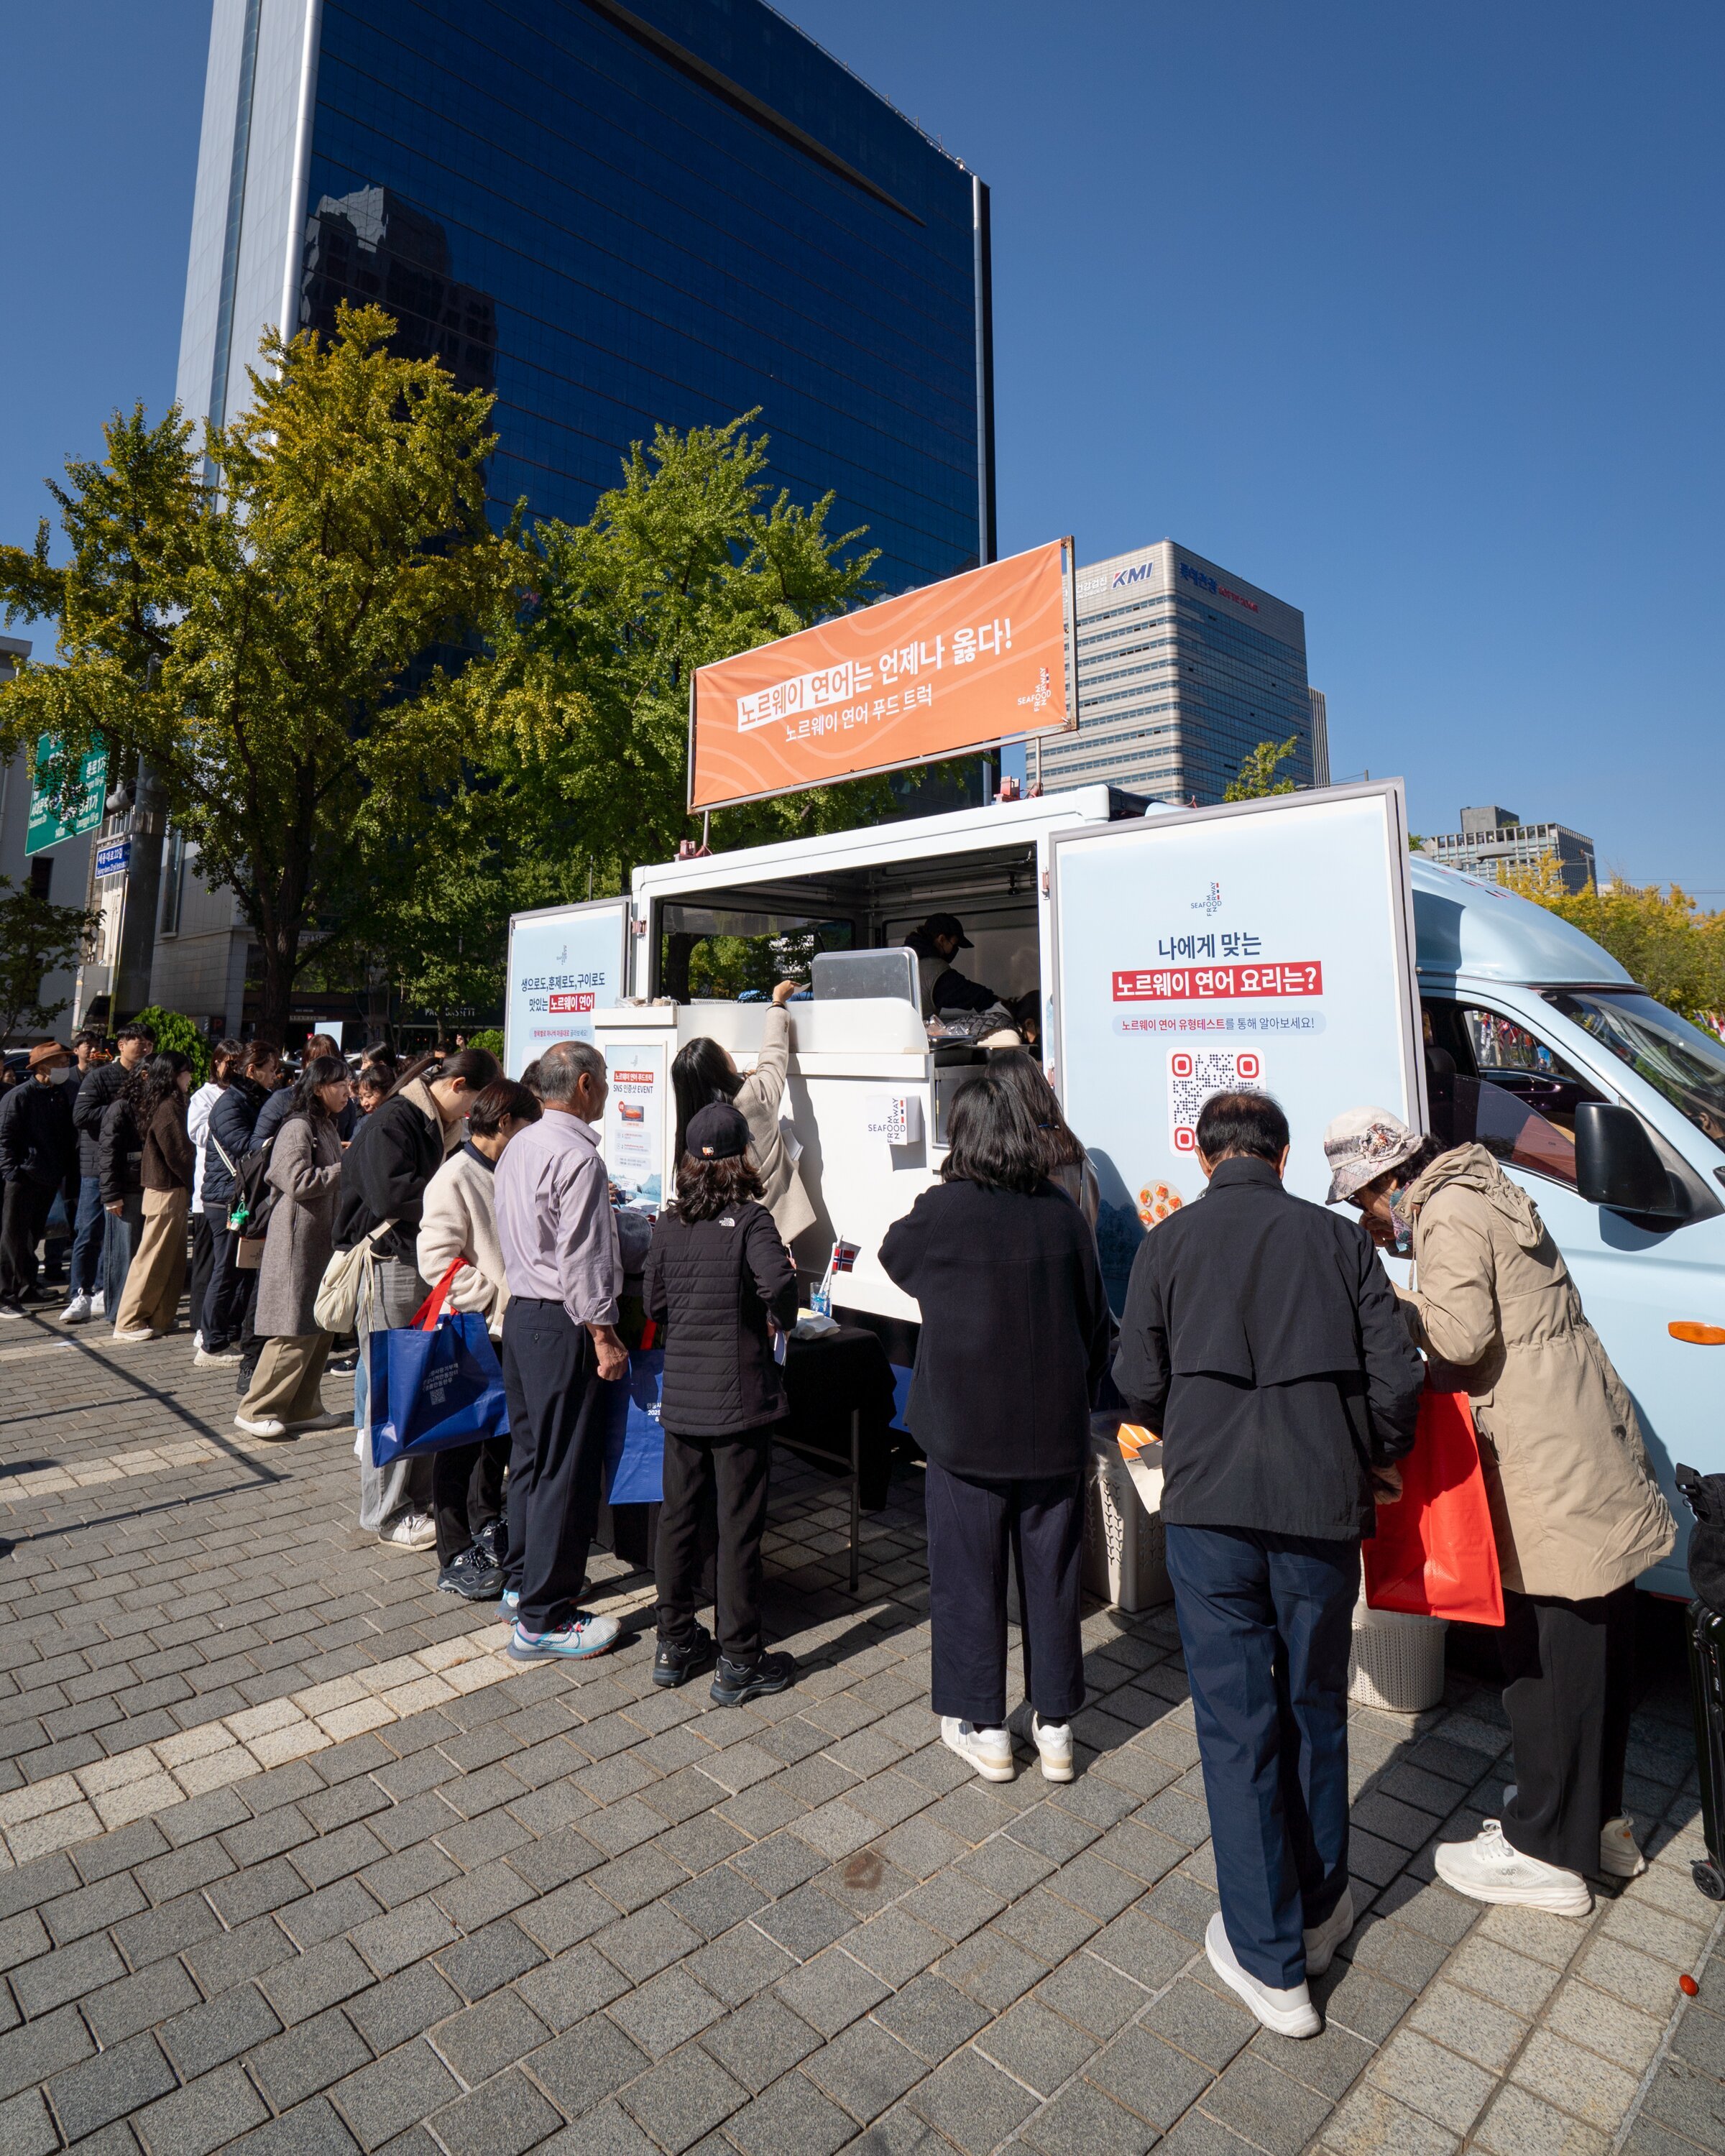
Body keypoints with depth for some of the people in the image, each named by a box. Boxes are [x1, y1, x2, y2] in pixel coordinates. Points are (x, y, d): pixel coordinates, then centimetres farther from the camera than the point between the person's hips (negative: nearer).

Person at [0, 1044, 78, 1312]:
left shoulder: (61, 1095, 11)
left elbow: (68, 1136, 16)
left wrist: (67, 1170, 8)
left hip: (50, 1179, 7)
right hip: (24, 1178, -7)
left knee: (33, 1235, 16)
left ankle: (26, 1288, 25)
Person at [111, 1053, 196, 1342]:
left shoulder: (161, 1104, 12)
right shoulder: (168, 1108, -17)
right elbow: (179, 1154, -18)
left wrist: (188, 1187, 9)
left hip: (172, 1190, 9)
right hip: (168, 1191, -9)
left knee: (173, 1259, 14)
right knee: (153, 1258, -2)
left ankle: (162, 1317, 21)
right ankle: (129, 1323, 6)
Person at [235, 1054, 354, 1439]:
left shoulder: (329, 1127, 16)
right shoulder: (298, 1127, -13)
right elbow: (299, 1182, -21)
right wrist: (345, 1169, -14)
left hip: (323, 1239, 9)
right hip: (297, 1241, -9)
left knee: (320, 1328, 11)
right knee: (295, 1331, -6)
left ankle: (302, 1409, 20)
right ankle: (255, 1411, 6)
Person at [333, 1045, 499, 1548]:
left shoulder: (442, 1127, 16)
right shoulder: (393, 1120, -12)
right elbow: (389, 1194, -23)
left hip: (429, 1267, 9)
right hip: (391, 1266, -9)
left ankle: (420, 1496, 24)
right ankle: (387, 1515, 11)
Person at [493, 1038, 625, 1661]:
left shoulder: (519, 1146, 11)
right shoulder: (578, 1156, -19)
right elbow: (582, 1259, -22)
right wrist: (604, 1336, -17)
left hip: (521, 1312, 10)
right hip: (561, 1324, -10)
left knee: (530, 1455, 20)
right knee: (565, 1470, 0)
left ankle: (522, 1583, 35)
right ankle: (542, 1620, 9)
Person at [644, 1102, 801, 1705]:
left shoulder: (667, 1224, 1)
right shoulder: (749, 1219, -14)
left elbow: (653, 1304, 8)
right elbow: (777, 1281, -30)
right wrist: (783, 1317, -11)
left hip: (681, 1397, 5)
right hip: (739, 1397, -5)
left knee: (679, 1519, 16)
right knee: (738, 1527, 5)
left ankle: (674, 1645, 30)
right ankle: (737, 1664, 17)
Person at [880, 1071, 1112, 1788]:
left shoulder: (941, 1213, -15)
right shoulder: (1063, 1213, -5)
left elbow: (893, 1254, 8)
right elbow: (1097, 1323, 5)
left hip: (968, 1431, -3)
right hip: (1055, 1432, 4)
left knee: (969, 1576, 13)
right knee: (1052, 1574, 16)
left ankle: (982, 1728, 27)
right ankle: (1055, 1727, 30)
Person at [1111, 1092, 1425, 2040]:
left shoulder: (1169, 1241, 0)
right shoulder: (1339, 1238, 3)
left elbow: (1139, 1386, 0)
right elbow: (1397, 1380, 0)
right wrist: (1373, 1459, 19)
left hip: (1209, 1505, -2)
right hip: (1323, 1507, 2)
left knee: (1236, 1723, 11)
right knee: (1315, 1710, 21)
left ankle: (1269, 1960, 21)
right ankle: (1319, 1909, 39)